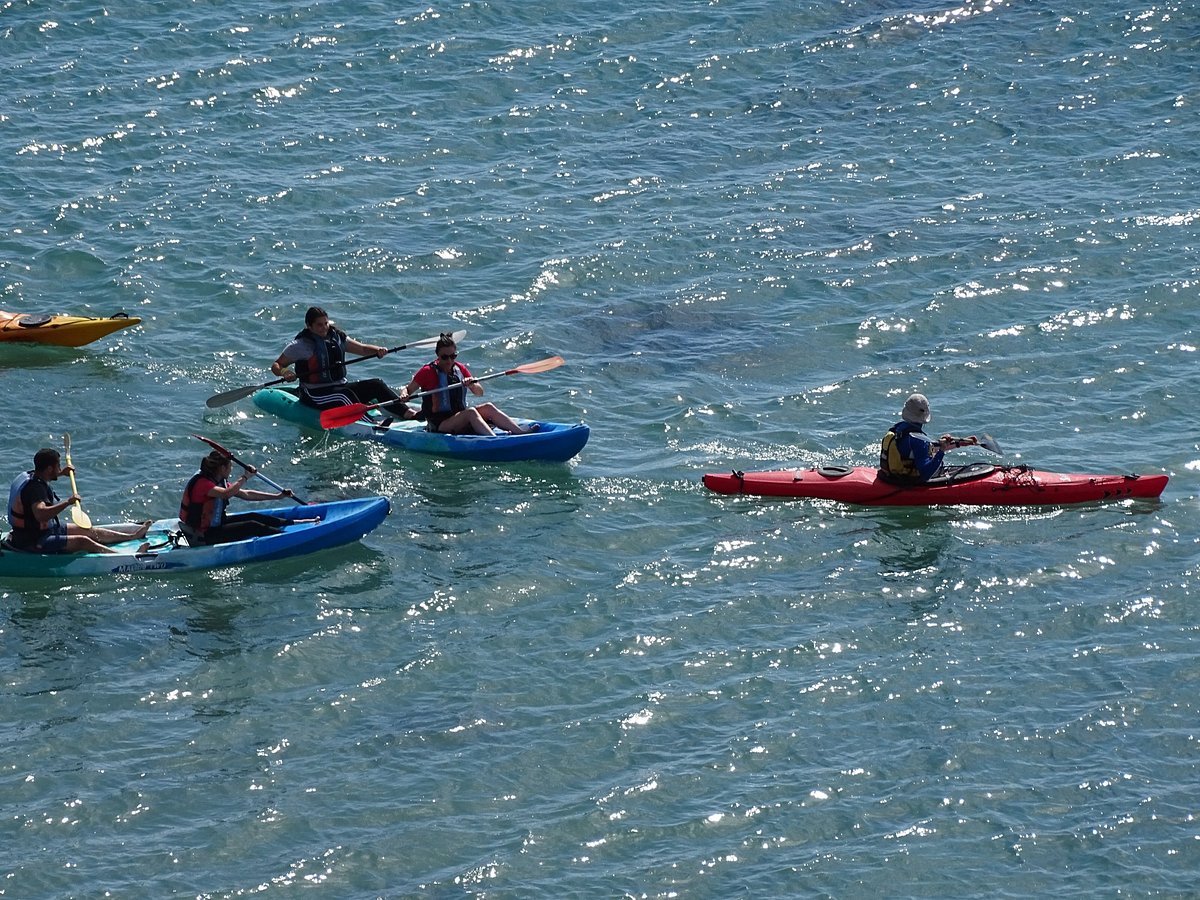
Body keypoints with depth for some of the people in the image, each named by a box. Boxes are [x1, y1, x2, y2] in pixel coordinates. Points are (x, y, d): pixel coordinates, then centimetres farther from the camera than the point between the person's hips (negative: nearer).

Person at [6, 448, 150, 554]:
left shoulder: (30, 475, 5)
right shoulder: (35, 487, -28)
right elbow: (40, 514, -47)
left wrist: (61, 473, 33)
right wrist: (67, 502, -44)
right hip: (33, 543, -11)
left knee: (88, 530, 13)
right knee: (82, 541, -21)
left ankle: (132, 535, 22)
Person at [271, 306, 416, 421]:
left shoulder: (337, 337, 12)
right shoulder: (300, 345, -5)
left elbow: (362, 349, 15)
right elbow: (276, 366, -2)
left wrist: (377, 350, -6)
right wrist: (284, 372, -26)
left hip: (341, 387, 6)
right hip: (315, 395, -6)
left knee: (375, 385, -11)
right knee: (344, 396, -35)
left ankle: (408, 414, -28)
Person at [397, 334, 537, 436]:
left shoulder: (460, 369, 13)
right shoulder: (428, 372, -2)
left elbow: (480, 393, 11)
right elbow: (408, 389, -1)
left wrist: (472, 384, -11)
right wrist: (404, 394, -24)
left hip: (461, 420, 6)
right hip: (439, 425, -6)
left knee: (487, 407, -16)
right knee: (471, 412, -31)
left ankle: (519, 431, -29)